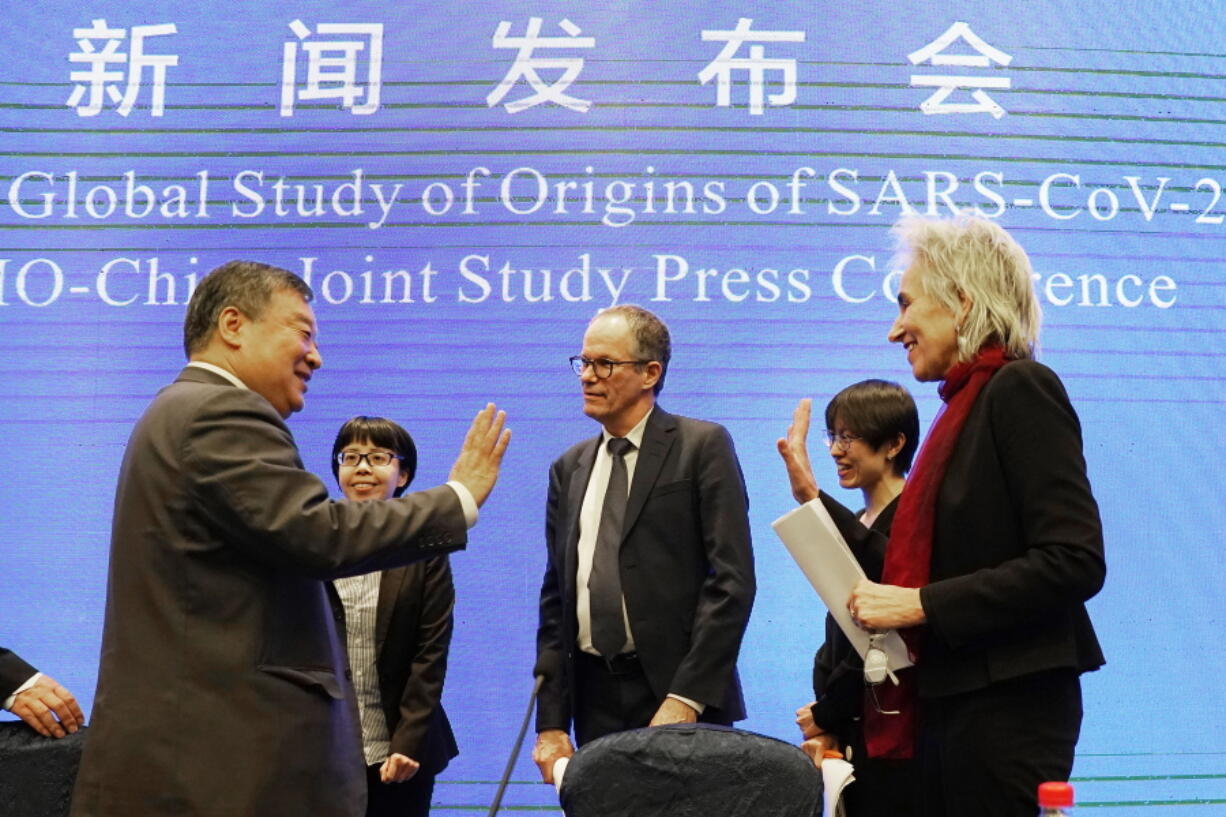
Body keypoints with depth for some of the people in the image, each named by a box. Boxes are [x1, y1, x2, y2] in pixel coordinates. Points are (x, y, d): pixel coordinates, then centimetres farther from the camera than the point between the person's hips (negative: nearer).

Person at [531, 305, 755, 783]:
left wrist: (686, 698, -16)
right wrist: (551, 724, 7)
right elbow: (555, 600, 13)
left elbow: (732, 580, -10)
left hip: (681, 698, -4)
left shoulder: (703, 446, -2)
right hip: (595, 702, 4)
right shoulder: (568, 469, 14)